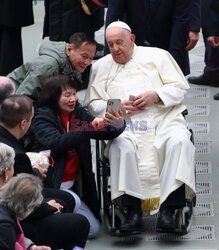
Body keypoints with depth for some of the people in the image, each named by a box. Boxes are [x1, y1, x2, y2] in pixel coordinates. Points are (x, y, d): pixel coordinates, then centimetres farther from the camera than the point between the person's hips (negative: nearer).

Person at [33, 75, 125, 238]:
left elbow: (104, 133, -1)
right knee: (73, 201, -34)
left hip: (72, 186, 7)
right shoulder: (43, 118, -10)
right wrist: (89, 128, -37)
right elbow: (57, 142, -28)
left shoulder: (79, 113, 8)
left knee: (92, 229, 2)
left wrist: (118, 126, -25)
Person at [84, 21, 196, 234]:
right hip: (126, 125, 1)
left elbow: (179, 87, 11)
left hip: (164, 118, 0)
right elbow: (93, 103, 18)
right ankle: (133, 211, -33)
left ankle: (168, 209, -36)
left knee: (179, 140, -33)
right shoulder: (101, 67, 22)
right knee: (121, 147, -35)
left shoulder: (157, 56, 17)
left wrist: (155, 95, -7)